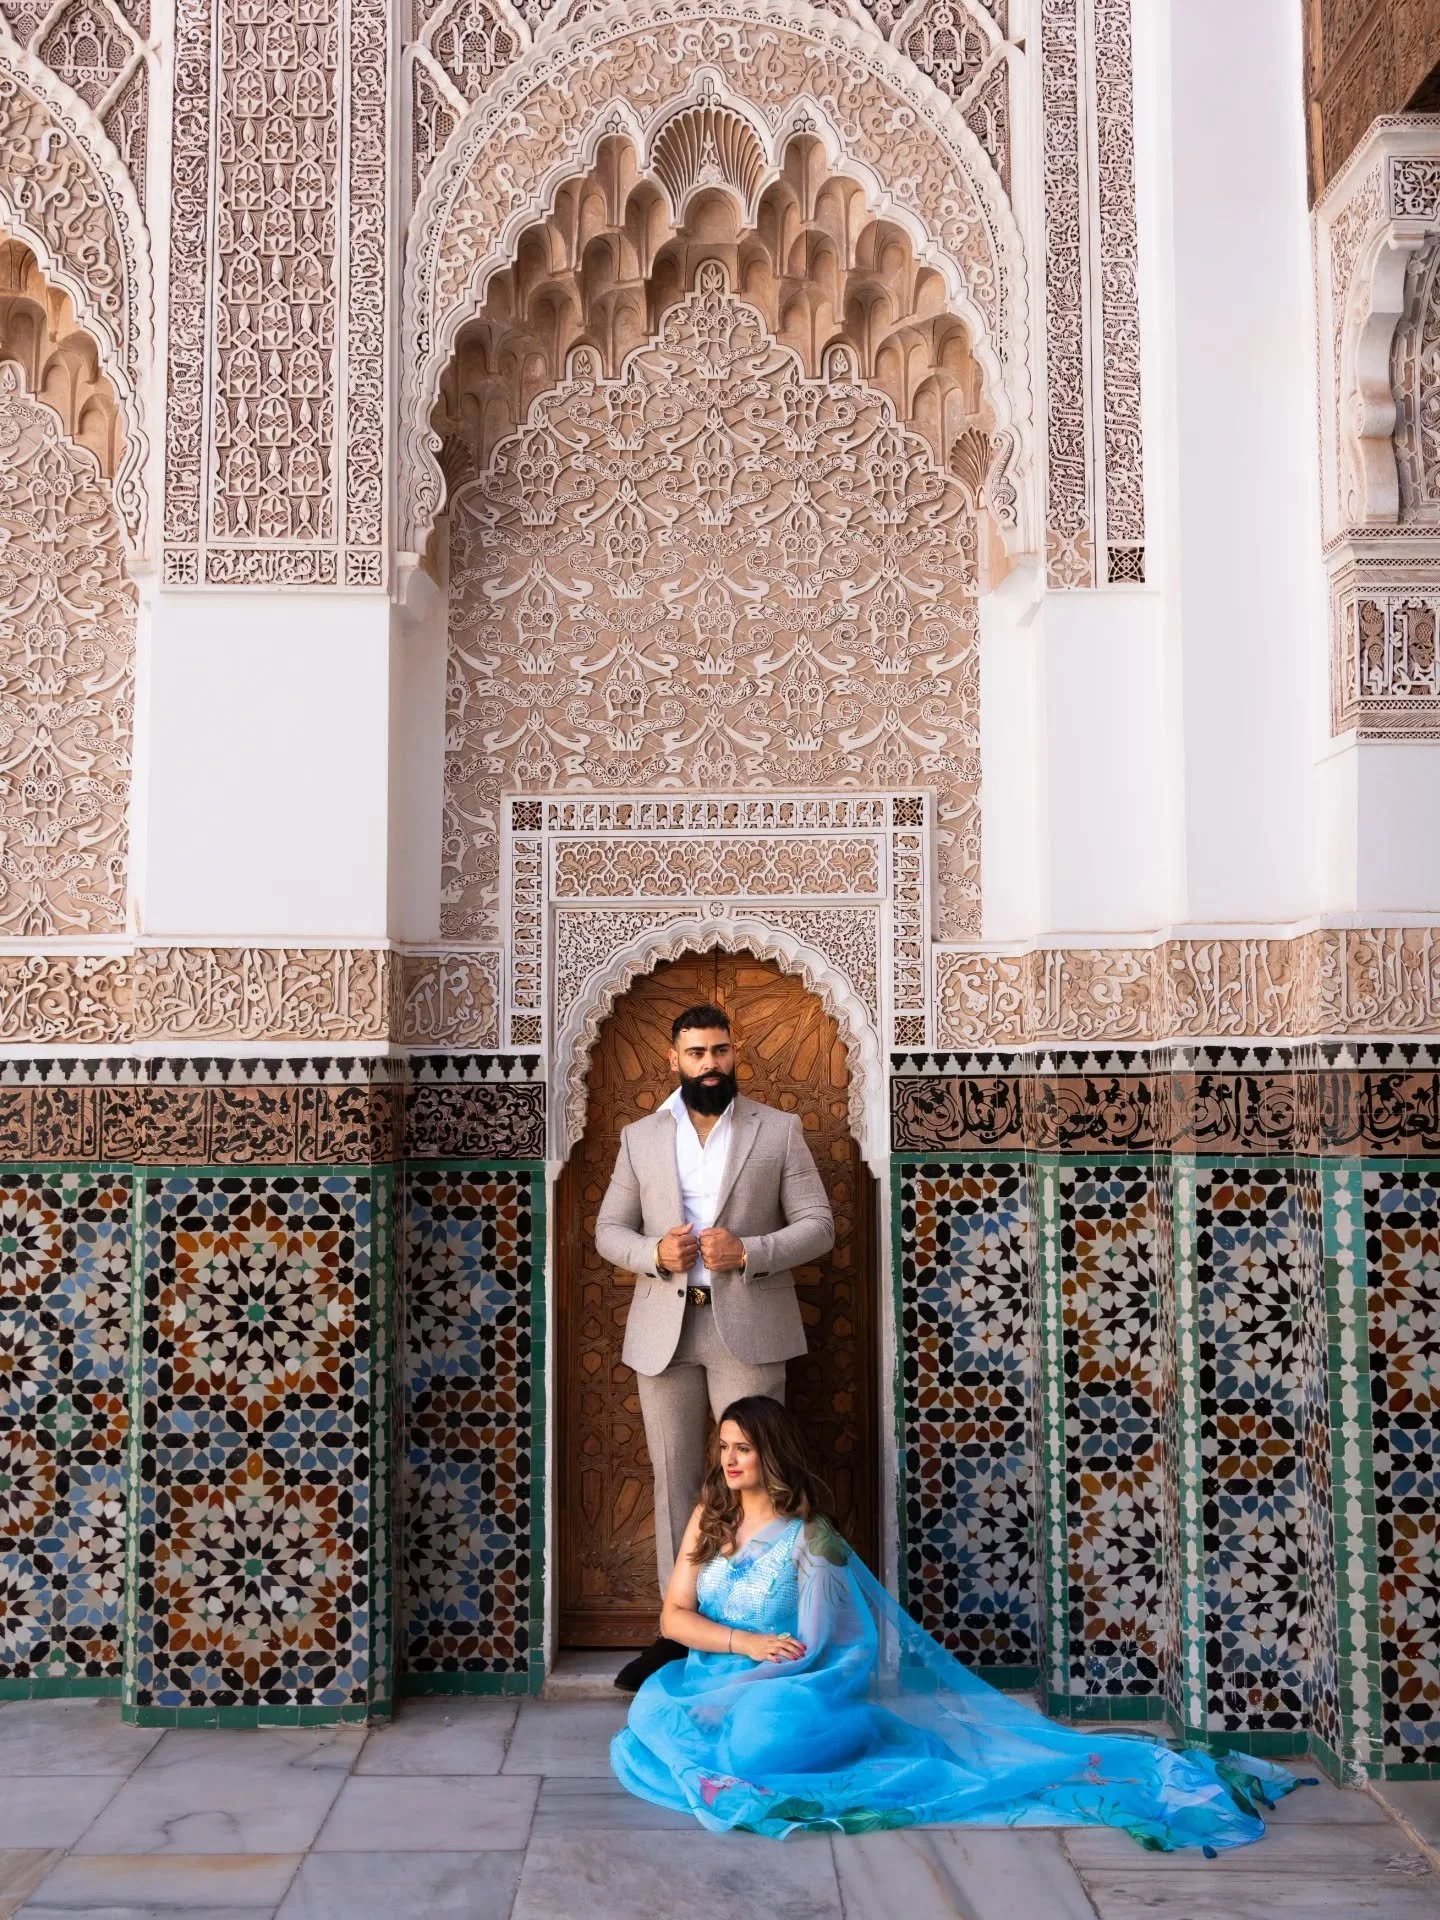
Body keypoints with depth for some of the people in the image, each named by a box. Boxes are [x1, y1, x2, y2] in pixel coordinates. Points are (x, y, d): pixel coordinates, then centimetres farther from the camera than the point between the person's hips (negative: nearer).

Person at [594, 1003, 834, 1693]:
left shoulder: (779, 1130, 4)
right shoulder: (640, 1137, 10)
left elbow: (818, 1224, 1)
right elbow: (609, 1230, 11)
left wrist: (748, 1252, -16)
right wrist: (654, 1252, -11)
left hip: (747, 1326, -2)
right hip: (663, 1330, 3)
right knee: (674, 1479, 8)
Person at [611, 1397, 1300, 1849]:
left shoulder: (806, 1534, -7)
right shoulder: (708, 1518, 8)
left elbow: (812, 1653, -11)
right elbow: (674, 1617, 4)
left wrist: (723, 1699, -20)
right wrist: (745, 1642, -14)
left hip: (785, 1694, -5)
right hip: (715, 1689, 5)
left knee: (758, 1738, -38)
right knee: (649, 1710, -26)